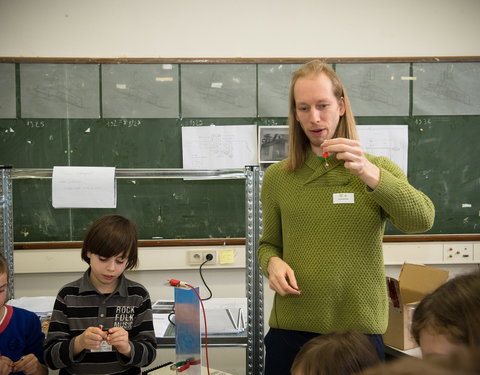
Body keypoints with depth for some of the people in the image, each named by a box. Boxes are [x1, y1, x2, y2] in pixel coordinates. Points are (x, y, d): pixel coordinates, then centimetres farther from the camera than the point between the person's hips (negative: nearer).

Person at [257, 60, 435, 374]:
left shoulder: (380, 170, 2)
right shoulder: (277, 177, 4)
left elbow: (422, 220, -15)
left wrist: (369, 173, -28)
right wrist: (272, 262, -10)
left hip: (360, 330, 0)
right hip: (290, 330, 1)